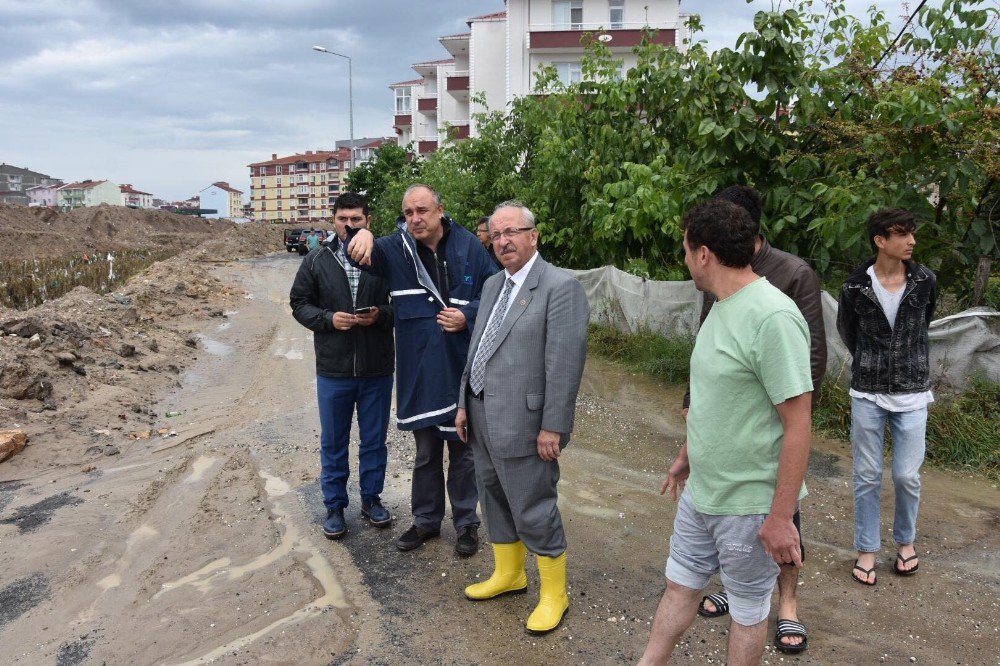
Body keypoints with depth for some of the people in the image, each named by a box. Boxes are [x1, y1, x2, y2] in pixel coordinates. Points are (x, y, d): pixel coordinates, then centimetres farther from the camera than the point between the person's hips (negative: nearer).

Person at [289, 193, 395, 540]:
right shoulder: (317, 260, 1)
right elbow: (299, 303, 5)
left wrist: (381, 315, -19)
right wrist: (328, 318, -13)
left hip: (377, 369, 0)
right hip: (333, 369, 1)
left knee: (374, 440, 14)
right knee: (333, 442, 12)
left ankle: (371, 498, 32)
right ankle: (335, 505, 28)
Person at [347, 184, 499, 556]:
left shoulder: (468, 247, -5)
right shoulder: (397, 249, -2)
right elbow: (365, 254, -15)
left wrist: (468, 316, -15)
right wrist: (363, 237, -37)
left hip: (463, 368, -1)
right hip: (419, 370, 1)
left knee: (463, 450, 13)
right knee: (425, 451, 17)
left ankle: (466, 522, 30)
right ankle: (426, 520, 35)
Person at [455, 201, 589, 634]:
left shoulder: (560, 287, -14)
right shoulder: (493, 285, 12)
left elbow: (565, 362, -18)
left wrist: (553, 427, -19)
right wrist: (465, 403, 13)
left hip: (522, 422, -8)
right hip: (484, 416, 8)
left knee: (533, 509, 3)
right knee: (495, 500, 20)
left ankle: (554, 594, 24)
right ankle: (508, 574, 41)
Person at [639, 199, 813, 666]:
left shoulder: (772, 318, -25)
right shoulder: (721, 308, 4)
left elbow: (797, 425, -24)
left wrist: (780, 517, -21)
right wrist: (686, 455, 22)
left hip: (748, 504, -8)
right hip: (700, 490, 8)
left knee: (747, 608, 14)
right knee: (679, 585, 20)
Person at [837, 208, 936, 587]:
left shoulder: (925, 282, -4)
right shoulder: (856, 287, -8)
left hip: (912, 393, 1)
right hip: (867, 393, -1)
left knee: (907, 476, 5)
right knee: (867, 477, 7)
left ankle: (905, 540, 31)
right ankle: (867, 549, 22)